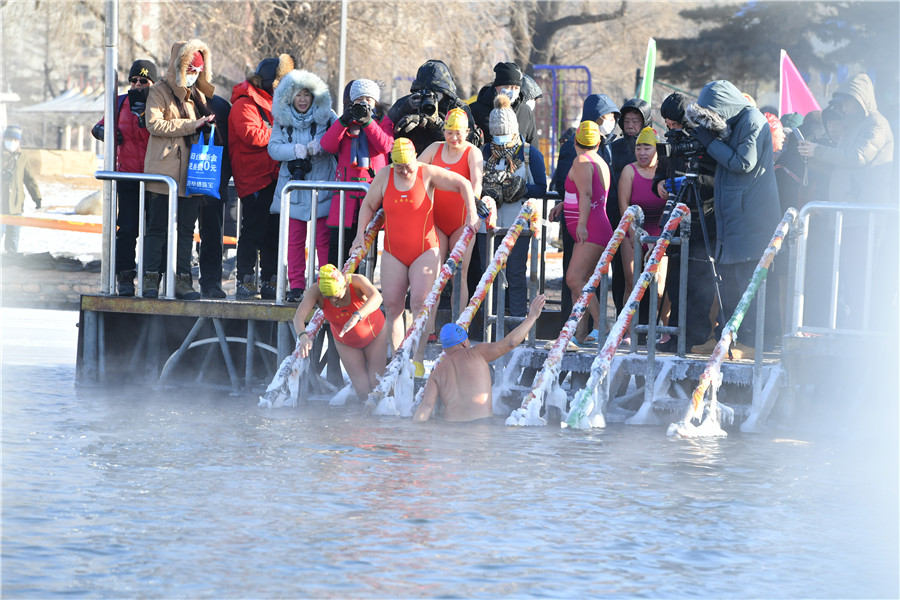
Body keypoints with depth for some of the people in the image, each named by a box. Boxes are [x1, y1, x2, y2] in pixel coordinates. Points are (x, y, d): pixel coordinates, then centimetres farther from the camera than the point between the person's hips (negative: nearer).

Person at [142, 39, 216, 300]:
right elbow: (154, 124, -13)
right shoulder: (160, 92, 0)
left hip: (191, 171, 5)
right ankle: (151, 279, 0)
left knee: (187, 227, 4)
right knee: (157, 226, -3)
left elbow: (205, 127, 29)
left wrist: (207, 126, 4)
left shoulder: (198, 95, 19)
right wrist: (192, 125, -15)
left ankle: (182, 280, 6)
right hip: (164, 169, -5)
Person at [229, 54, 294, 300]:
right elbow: (252, 135, -23)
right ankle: (245, 283, -5)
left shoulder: (270, 102, 21)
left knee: (273, 233, 8)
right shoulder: (245, 104, -9)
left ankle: (270, 282, 13)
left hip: (272, 176, 9)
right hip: (253, 178, -9)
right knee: (253, 232, -8)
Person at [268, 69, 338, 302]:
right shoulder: (283, 120, 9)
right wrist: (298, 150, -17)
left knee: (324, 238, -6)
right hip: (294, 185, 2)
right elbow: (274, 148, -2)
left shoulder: (326, 116, 3)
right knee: (295, 238, 1)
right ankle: (296, 286, 6)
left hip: (322, 184, -2)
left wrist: (318, 146, -23)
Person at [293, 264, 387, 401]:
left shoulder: (356, 281, -34)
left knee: (376, 385, -5)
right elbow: (299, 316, -39)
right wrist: (303, 336, -61)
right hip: (347, 343, 1)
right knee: (363, 392, -7)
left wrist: (356, 316, -71)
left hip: (375, 333, -1)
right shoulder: (316, 290, -29)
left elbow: (376, 297, -53)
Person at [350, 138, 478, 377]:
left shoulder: (427, 174, -7)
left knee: (420, 302, -15)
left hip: (424, 251, -3)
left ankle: (418, 360, -14)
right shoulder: (384, 176, 1)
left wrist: (471, 214, -12)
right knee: (392, 306, -2)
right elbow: (369, 205, 12)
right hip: (394, 253, 3)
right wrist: (360, 234, 2)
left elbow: (463, 184, -3)